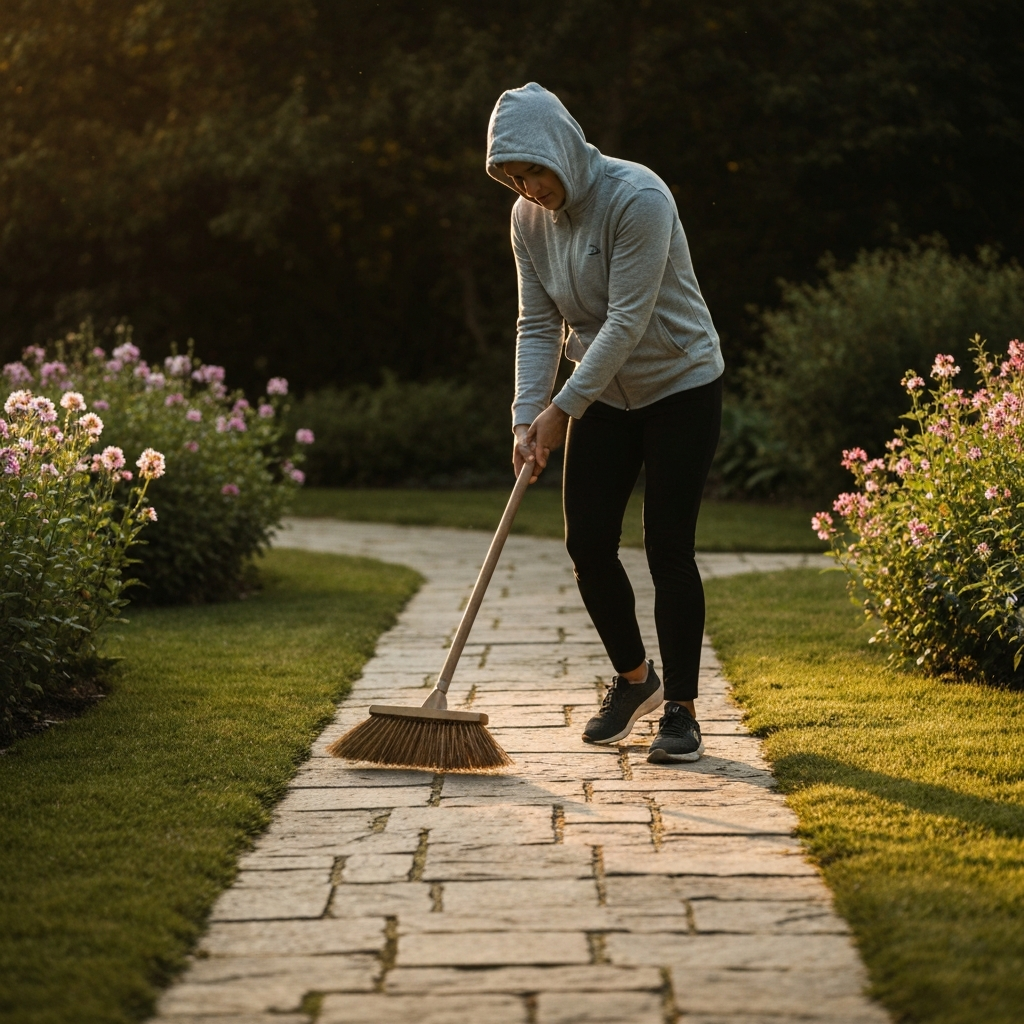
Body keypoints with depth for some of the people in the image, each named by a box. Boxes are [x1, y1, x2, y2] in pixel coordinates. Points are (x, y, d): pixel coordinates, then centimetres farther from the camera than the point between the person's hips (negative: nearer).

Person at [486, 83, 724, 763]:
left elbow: (627, 321, -27)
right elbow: (538, 325, -3)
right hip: (604, 395, 6)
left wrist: (562, 408, -26)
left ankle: (681, 712, 3)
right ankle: (634, 678, 24)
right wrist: (527, 416, -15)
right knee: (588, 543, 2)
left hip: (680, 387, -6)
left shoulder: (637, 197, -25)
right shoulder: (529, 218, -4)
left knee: (668, 549, -7)